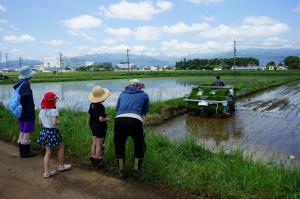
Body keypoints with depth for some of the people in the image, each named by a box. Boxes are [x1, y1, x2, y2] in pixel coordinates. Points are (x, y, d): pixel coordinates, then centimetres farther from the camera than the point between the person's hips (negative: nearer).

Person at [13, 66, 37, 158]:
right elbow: (24, 97, -30)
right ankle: (26, 152, 9)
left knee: (22, 132, 14)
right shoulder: (25, 84, -19)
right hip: (28, 113, -9)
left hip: (21, 113, 9)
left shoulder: (19, 83, 8)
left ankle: (22, 151, 23)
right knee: (27, 132, 1)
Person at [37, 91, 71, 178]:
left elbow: (40, 122, 10)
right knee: (61, 147, 17)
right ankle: (61, 166, 29)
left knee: (48, 151, 12)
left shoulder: (42, 110, 4)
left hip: (44, 131, 7)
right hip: (53, 132, -7)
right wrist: (59, 122, -8)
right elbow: (54, 122, -27)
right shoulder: (53, 111, -19)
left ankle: (46, 172, 13)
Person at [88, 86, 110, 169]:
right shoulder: (101, 107, -22)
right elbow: (101, 119, -25)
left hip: (93, 126, 8)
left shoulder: (92, 105, 2)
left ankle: (93, 159, 25)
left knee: (94, 144, 16)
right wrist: (107, 119, -8)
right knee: (99, 145, 2)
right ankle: (98, 162, 10)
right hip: (100, 127, -8)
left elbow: (90, 114, 10)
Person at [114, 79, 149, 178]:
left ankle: (121, 170, 35)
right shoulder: (144, 95, 24)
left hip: (119, 120, 2)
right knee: (140, 146, 24)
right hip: (135, 121, -2)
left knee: (119, 145, 24)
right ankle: (137, 169, 33)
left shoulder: (122, 94, 30)